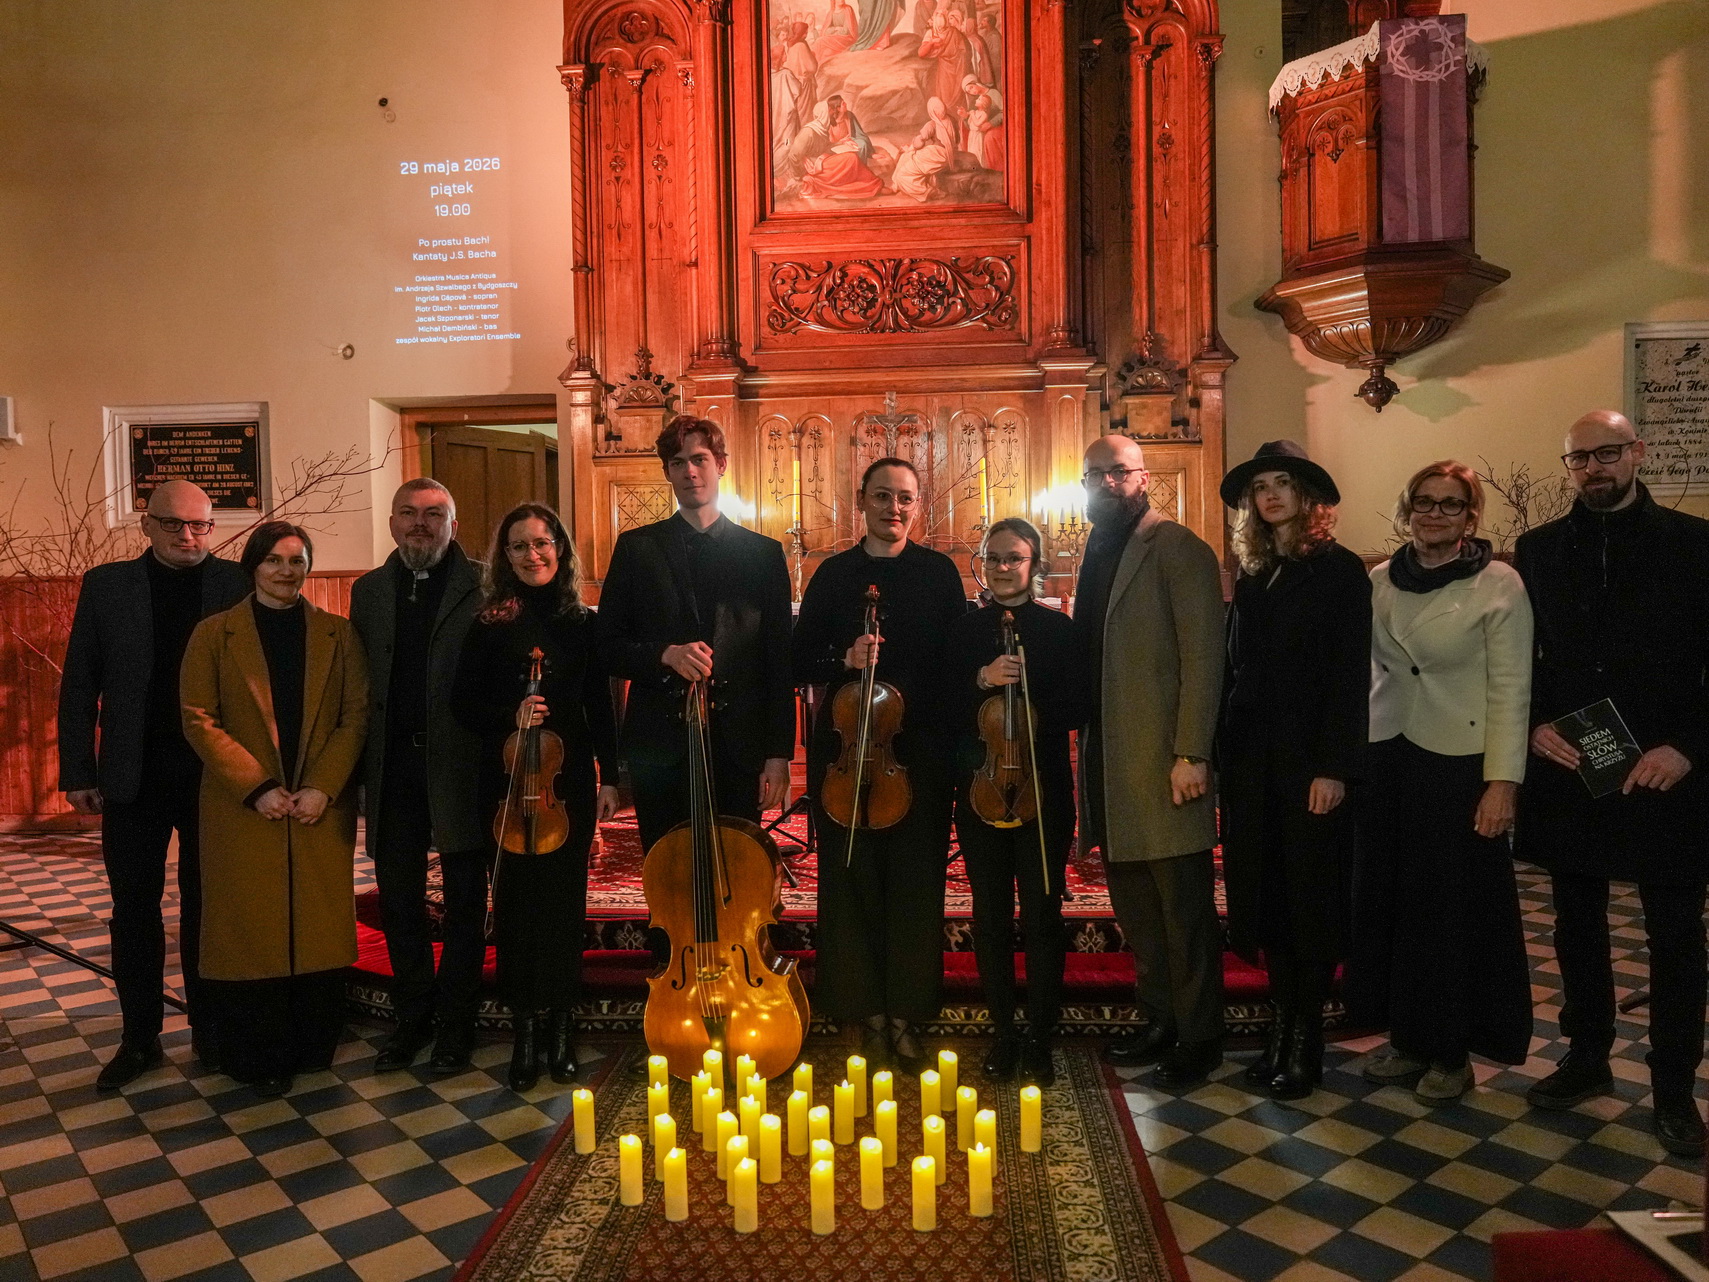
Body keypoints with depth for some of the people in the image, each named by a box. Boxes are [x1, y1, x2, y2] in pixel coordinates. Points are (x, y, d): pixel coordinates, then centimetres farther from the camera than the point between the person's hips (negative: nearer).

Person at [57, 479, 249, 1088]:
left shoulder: (237, 584, -3)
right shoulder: (106, 586, 3)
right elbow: (79, 685, 4)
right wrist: (77, 773, 0)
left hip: (216, 774, -1)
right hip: (133, 777, 2)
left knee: (206, 906, 11)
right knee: (133, 909, 10)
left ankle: (210, 1029, 24)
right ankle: (139, 1037, 24)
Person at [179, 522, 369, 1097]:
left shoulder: (338, 634, 7)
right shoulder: (213, 634, 3)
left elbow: (356, 715, 2)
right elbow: (199, 720, -3)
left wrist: (323, 788, -10)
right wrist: (256, 787, -12)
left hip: (322, 808, 1)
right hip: (243, 810, -1)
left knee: (319, 925, 6)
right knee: (251, 928, 4)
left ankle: (312, 1047, 21)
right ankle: (259, 1058, 18)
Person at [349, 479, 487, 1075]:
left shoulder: (482, 586, -3)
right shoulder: (369, 590, 11)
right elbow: (357, 681, 10)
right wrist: (360, 760, 3)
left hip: (459, 762, -4)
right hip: (393, 765, 4)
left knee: (465, 899, 7)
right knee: (398, 897, 12)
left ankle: (455, 1025, 20)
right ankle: (411, 1017, 28)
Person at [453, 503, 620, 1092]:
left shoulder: (583, 622, 5)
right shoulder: (491, 624, 0)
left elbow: (600, 707, 8)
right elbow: (463, 704, 1)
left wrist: (609, 777, 4)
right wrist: (511, 714, -17)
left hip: (571, 779, 1)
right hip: (509, 780, -1)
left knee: (565, 895, 6)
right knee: (517, 897, 2)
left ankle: (560, 1022, 21)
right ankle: (525, 1025, 17)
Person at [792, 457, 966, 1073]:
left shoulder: (940, 573, 6)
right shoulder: (833, 575, 7)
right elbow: (802, 662, 6)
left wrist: (952, 738, -5)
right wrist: (844, 660, -13)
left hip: (920, 751, 0)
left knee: (916, 883, 3)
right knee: (853, 879, 4)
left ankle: (907, 1015, 16)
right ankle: (868, 1013, 17)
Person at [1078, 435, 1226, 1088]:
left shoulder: (1176, 547, -8)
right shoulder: (1098, 552, 16)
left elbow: (1203, 654, -14)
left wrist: (1191, 754, -20)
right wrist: (1088, 757, 12)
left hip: (1163, 761, -8)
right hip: (1110, 760, 8)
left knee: (1184, 908, 2)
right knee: (1135, 906, 16)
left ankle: (1199, 1037, 16)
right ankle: (1161, 1020, 29)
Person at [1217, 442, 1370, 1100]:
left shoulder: (1340, 571, -4)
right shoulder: (1253, 577, 13)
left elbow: (1350, 674, -11)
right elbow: (1236, 670, 11)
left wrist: (1333, 768, -16)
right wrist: (1223, 753, 4)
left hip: (1310, 762, -5)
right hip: (1252, 761, 6)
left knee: (1310, 901, 3)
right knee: (1266, 897, 9)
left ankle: (1306, 1045, 14)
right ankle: (1280, 1029, 21)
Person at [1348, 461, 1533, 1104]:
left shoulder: (1499, 584, -7)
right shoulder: (1380, 581, 6)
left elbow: (1510, 689, -9)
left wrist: (1502, 782, -14)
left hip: (1459, 764, -4)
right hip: (1387, 760, 5)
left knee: (1455, 907, 5)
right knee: (1386, 899, 9)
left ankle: (1451, 1052, 22)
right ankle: (1406, 1037, 26)